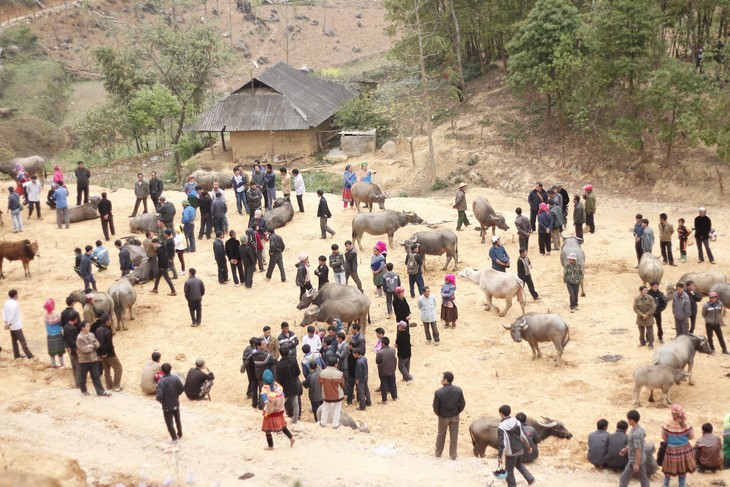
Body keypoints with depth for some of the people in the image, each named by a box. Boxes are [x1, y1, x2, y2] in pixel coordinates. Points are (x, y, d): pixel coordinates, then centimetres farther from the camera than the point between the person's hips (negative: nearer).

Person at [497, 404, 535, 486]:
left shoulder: (501, 428, -22)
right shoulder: (516, 422, -5)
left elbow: (501, 443, -23)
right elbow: (523, 436, 3)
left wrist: (500, 457, -17)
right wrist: (528, 446, 17)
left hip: (511, 453, -6)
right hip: (519, 449, 6)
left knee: (509, 471, 12)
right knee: (519, 464, 32)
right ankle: (530, 479, 27)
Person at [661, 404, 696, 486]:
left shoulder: (666, 425, -19)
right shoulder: (686, 425, -18)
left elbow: (664, 438, -5)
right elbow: (691, 437, -3)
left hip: (671, 450, 0)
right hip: (684, 449, 0)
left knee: (668, 469, 21)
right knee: (683, 471, 18)